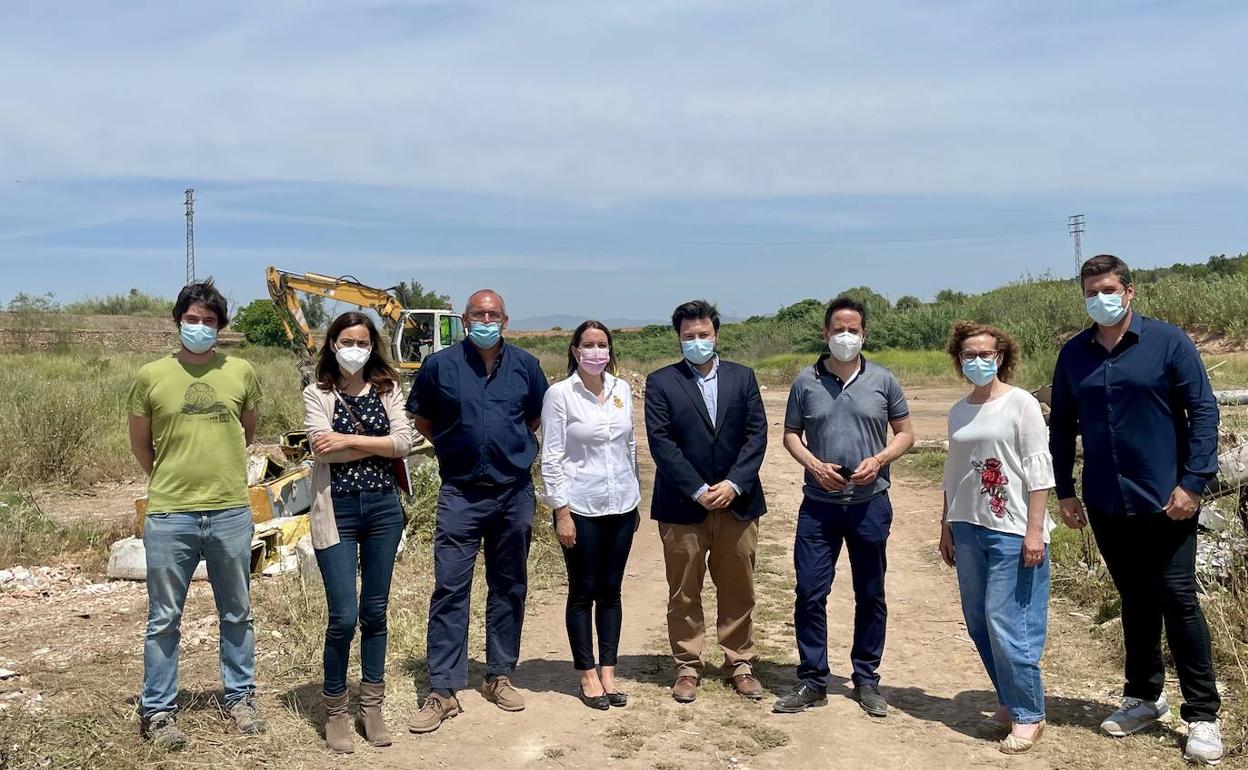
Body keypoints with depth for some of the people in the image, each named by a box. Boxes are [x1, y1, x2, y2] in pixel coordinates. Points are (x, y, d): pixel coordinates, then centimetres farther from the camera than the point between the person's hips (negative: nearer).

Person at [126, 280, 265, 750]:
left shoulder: (241, 373, 2)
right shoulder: (151, 376, -2)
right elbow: (140, 446, 10)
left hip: (231, 512, 2)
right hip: (169, 516, -1)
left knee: (237, 613, 13)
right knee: (164, 619, 7)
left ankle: (240, 698, 28)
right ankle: (157, 711, 21)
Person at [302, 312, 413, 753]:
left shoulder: (388, 390, 6)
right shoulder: (317, 394, 0)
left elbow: (404, 442, -7)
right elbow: (324, 448, -15)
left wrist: (349, 440, -13)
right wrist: (378, 444, -9)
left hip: (383, 508, 3)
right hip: (337, 511, -3)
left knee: (375, 612, 11)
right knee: (343, 617, -4)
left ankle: (372, 707, 25)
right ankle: (335, 712, 15)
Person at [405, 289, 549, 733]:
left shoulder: (525, 366, 2)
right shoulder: (440, 365, -2)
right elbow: (421, 421, 10)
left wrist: (512, 447, 7)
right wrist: (455, 448, 4)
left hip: (514, 493, 2)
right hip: (460, 494, -2)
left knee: (509, 588, 10)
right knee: (449, 588, -4)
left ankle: (499, 676, 24)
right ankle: (442, 691, 3)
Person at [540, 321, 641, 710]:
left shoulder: (622, 389, 5)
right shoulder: (559, 394, -8)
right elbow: (551, 458, -8)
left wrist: (635, 499, 15)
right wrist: (561, 512, -11)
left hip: (621, 505, 4)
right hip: (580, 507, -4)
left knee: (610, 591, 11)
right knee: (583, 592, 6)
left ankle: (608, 672, 21)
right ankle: (587, 676, 19)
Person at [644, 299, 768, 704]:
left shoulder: (742, 377, 8)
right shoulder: (660, 382, 0)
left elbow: (757, 434, 2)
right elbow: (661, 442, -7)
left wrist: (733, 484, -10)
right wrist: (698, 490, -13)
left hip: (737, 501, 2)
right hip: (682, 504, -2)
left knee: (738, 590, 10)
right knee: (684, 593, 7)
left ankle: (739, 664, 24)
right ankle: (687, 667, 20)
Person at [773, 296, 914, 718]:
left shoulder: (883, 381, 1)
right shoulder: (806, 381, 2)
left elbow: (905, 433, 7)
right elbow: (790, 434, 8)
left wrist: (878, 460, -11)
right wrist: (814, 465, -10)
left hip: (870, 503, 0)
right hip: (818, 504, 0)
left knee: (870, 595, 10)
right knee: (809, 593, 0)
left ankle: (866, 679, 25)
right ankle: (812, 681, 14)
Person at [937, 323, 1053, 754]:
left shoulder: (1021, 403, -6)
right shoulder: (958, 412, 12)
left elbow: (1039, 470, -10)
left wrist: (1034, 530, -15)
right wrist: (946, 527, 16)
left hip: (1012, 531, -6)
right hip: (968, 529, 6)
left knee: (1007, 623, -6)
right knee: (979, 622, 10)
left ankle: (1029, 715, 10)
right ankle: (1009, 703, 25)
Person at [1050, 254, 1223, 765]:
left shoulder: (1167, 342, -5)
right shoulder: (1073, 354, 6)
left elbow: (1203, 410, -6)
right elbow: (1061, 426, 10)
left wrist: (1192, 482, -13)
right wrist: (1065, 491, 6)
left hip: (1165, 502, -4)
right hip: (1106, 504, 4)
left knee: (1177, 600, -2)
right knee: (1135, 602, 14)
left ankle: (1203, 716, 10)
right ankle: (1144, 698, 28)